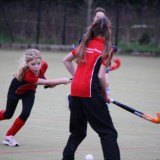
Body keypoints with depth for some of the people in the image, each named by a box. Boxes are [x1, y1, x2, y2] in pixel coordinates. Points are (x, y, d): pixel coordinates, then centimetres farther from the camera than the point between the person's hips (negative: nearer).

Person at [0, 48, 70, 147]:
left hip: (29, 90, 4)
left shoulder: (44, 65, -30)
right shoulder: (27, 75, -46)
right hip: (16, 90, -4)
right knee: (8, 115, 10)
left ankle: (9, 137, 5)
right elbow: (45, 82, -44)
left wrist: (49, 83, -9)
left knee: (25, 114, -13)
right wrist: (61, 81, -46)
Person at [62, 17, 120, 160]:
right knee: (108, 132, -4)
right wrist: (105, 95, 3)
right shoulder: (106, 48, -3)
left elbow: (66, 60, 23)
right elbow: (101, 76, -9)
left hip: (75, 91, 6)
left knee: (77, 131, 20)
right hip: (91, 93, -6)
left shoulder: (85, 44, 14)